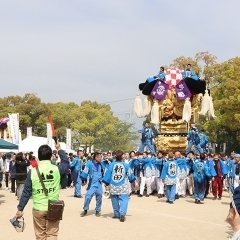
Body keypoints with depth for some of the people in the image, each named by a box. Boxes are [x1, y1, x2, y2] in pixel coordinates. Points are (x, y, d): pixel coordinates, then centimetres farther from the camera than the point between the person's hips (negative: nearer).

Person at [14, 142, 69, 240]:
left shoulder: (32, 172, -8)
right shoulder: (57, 169, -6)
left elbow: (26, 192, -4)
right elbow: (66, 162, 17)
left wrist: (20, 209, 4)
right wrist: (59, 149, 29)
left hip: (38, 209, 0)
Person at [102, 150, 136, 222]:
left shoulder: (112, 165, -6)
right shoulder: (125, 165, -5)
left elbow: (108, 175, -3)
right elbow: (130, 174, 7)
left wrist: (106, 184, 7)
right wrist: (133, 182, 23)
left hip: (113, 187, 2)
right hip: (123, 187, -1)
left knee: (115, 200, 15)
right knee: (123, 200, -3)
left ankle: (116, 214, 22)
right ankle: (122, 213, -22)